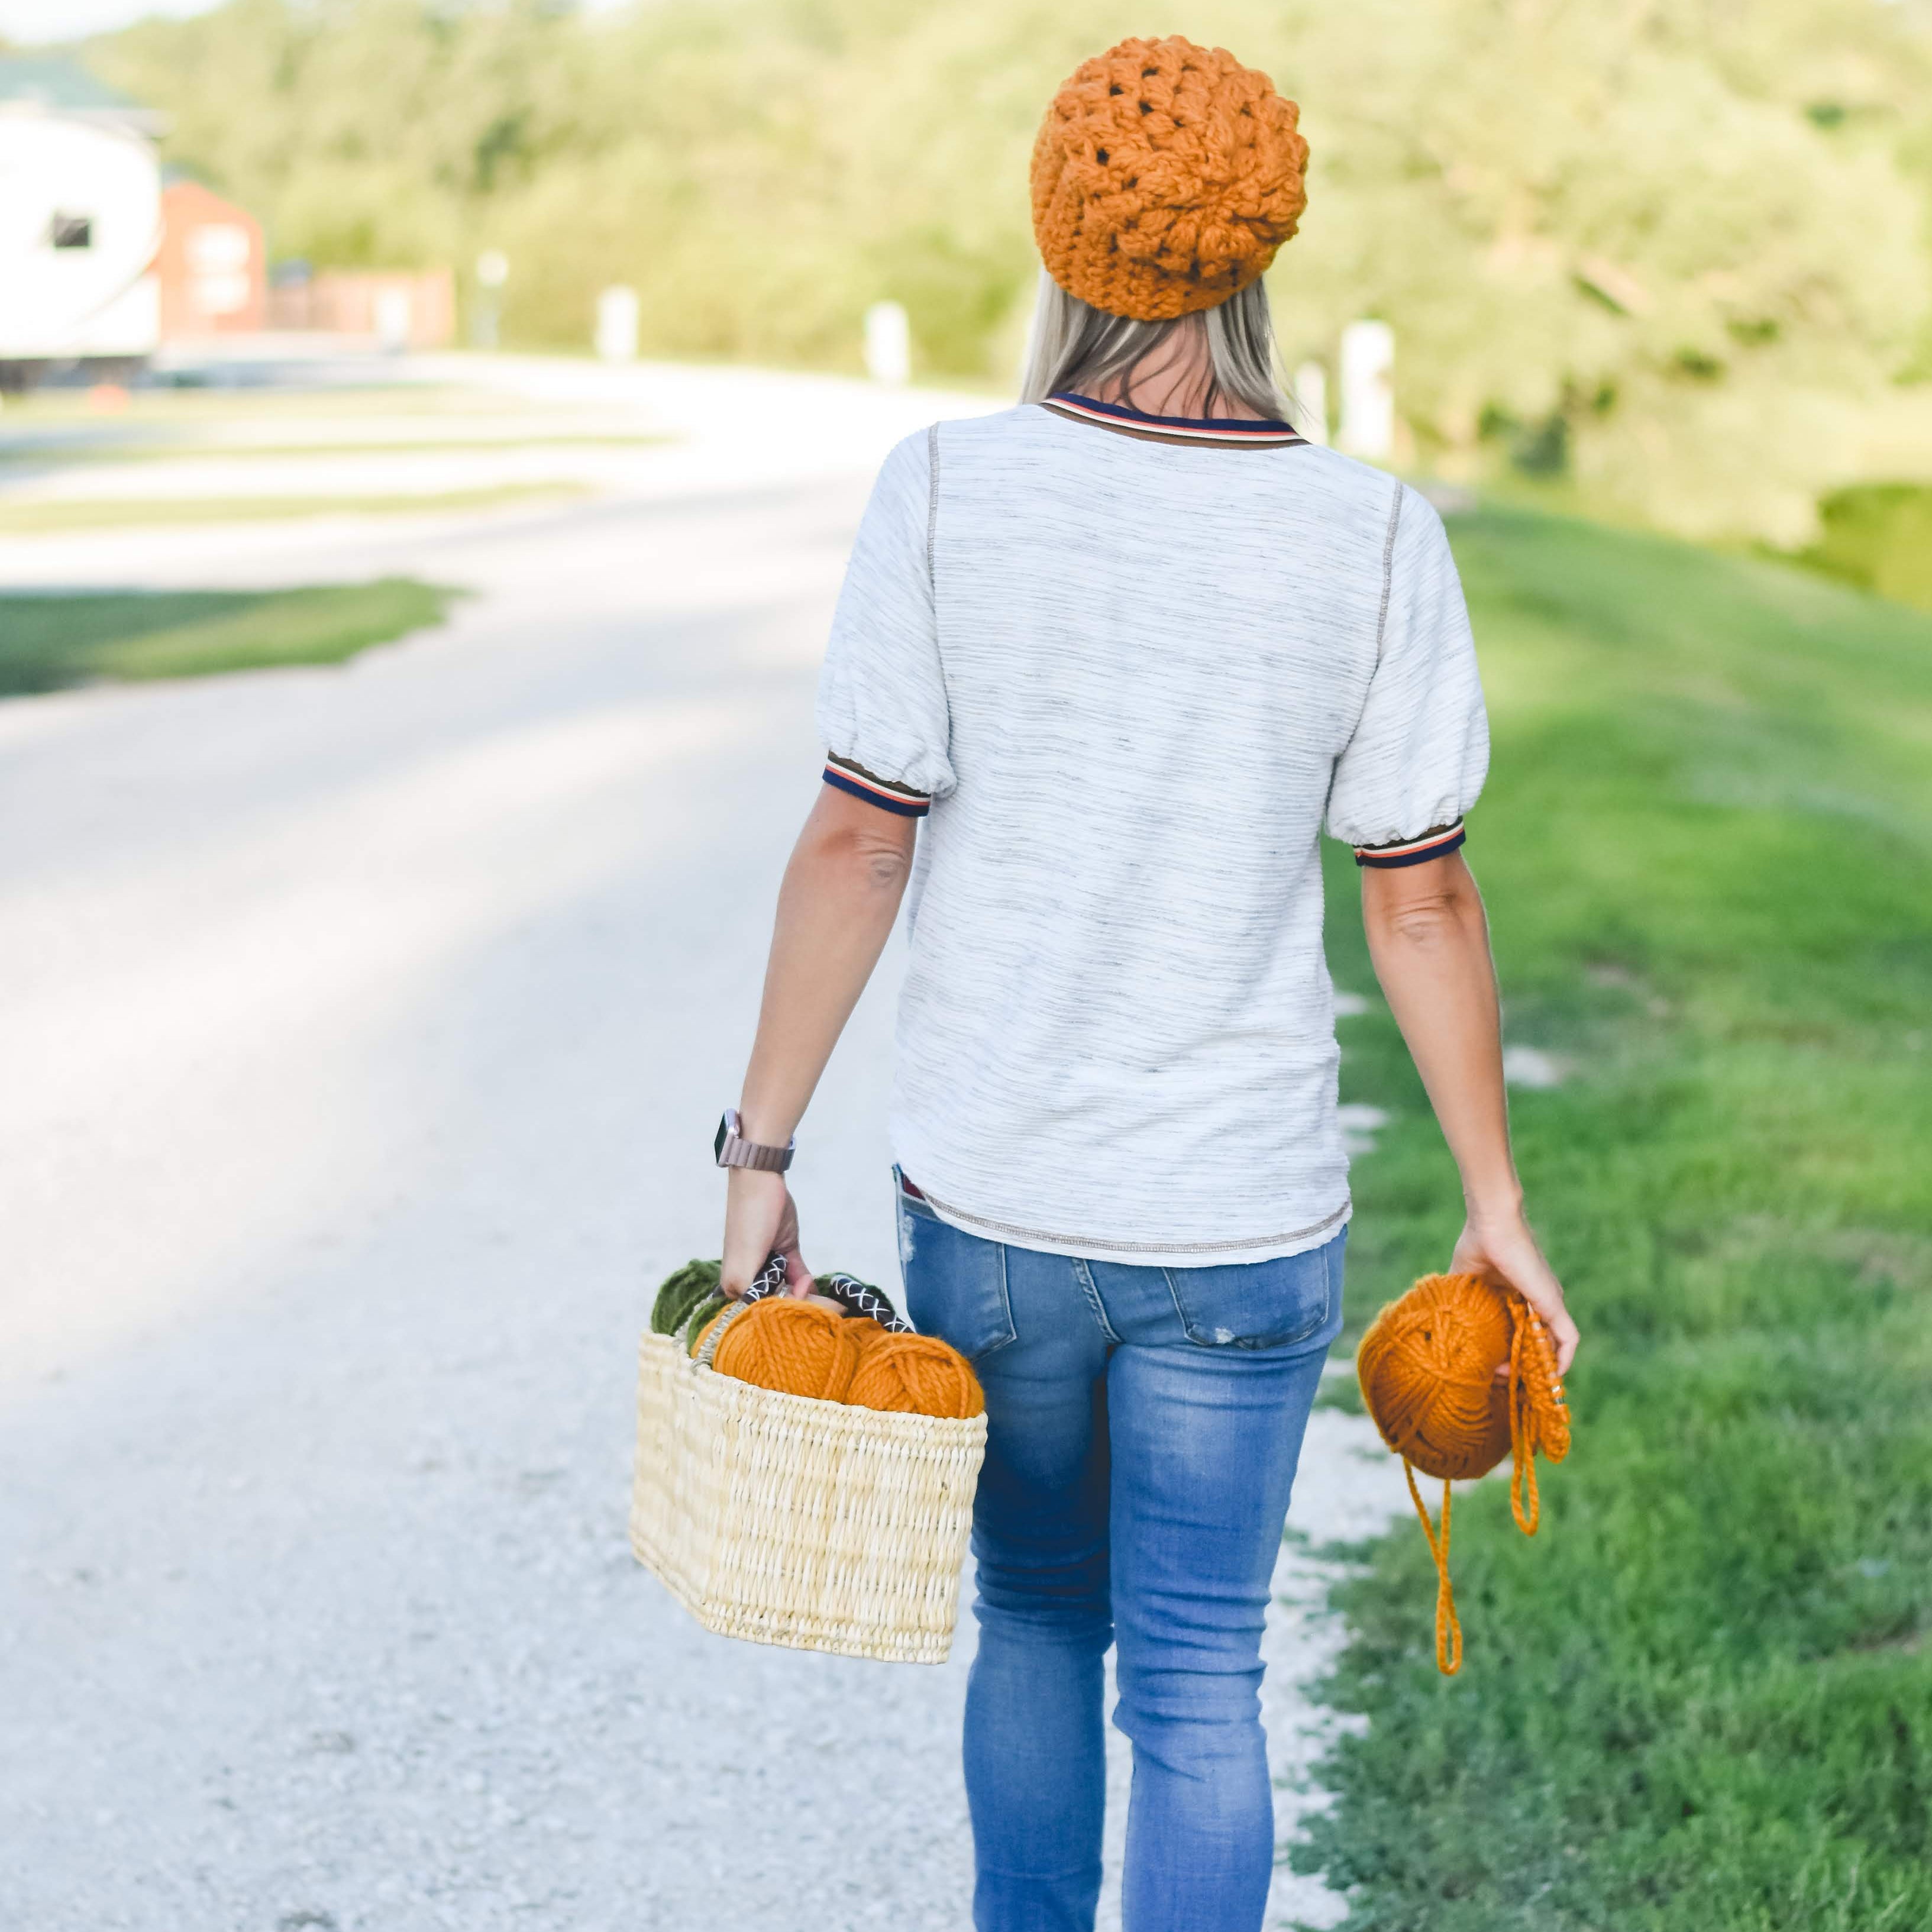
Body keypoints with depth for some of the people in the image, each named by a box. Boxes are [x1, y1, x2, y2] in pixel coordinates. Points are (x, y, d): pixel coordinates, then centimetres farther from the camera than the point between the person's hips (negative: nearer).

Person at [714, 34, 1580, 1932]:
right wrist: (1494, 1207, 6)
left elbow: (853, 849, -9)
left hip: (984, 1205, 1)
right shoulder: (1372, 540, -8)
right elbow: (1421, 902, -4)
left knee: (1034, 1616, 23)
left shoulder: (944, 493, -10)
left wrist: (759, 1151, -1)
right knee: (1197, 1682, 10)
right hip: (1241, 1224, -1)